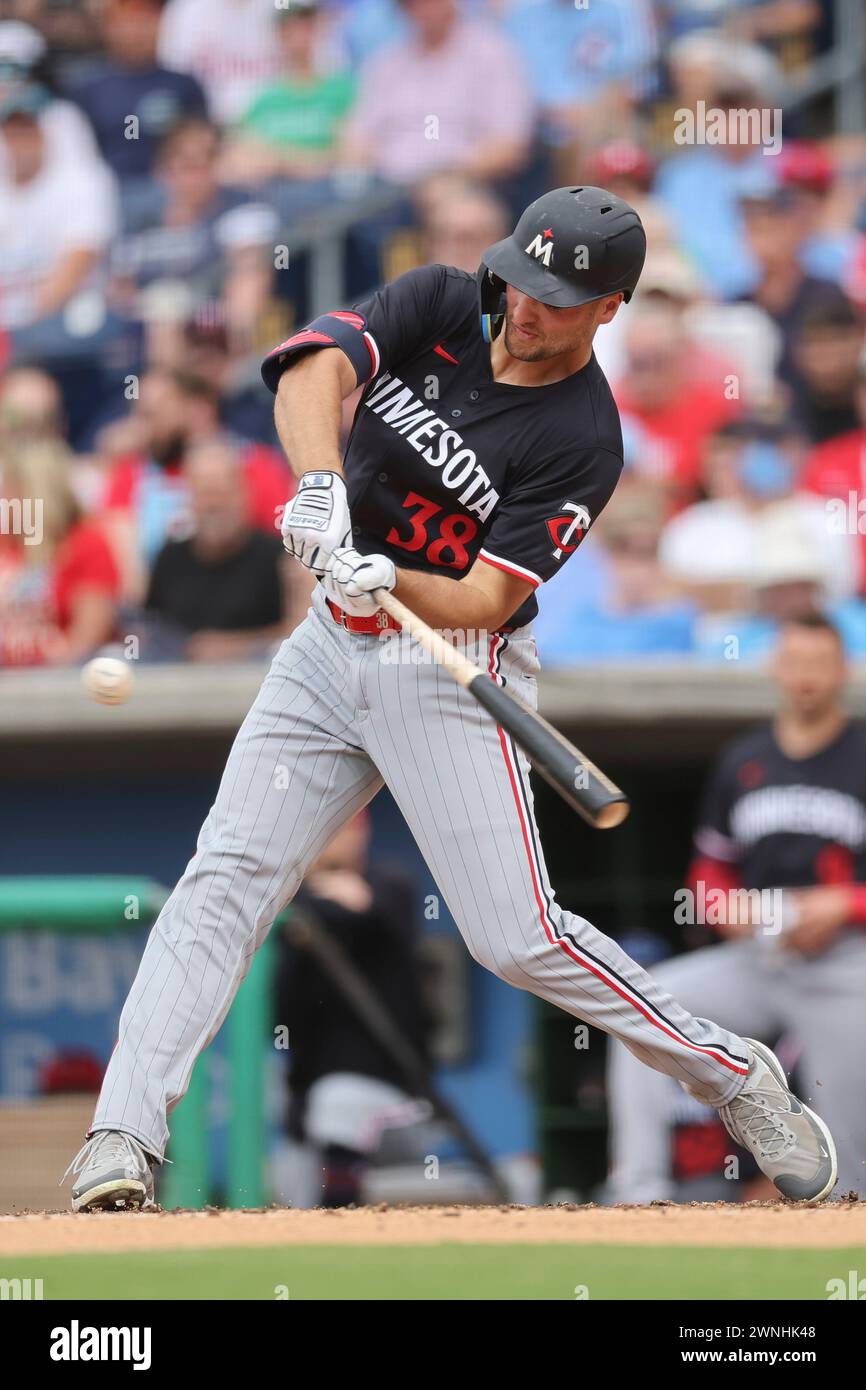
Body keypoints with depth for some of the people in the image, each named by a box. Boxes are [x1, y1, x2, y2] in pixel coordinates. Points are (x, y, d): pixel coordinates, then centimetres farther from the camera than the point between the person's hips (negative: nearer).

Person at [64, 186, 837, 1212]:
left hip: (452, 673, -4)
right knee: (227, 874, -10)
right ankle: (123, 1137, -16)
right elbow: (312, 367, -19)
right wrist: (321, 483, -37)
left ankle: (737, 1080, 10)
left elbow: (485, 600, -18)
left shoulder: (582, 440, -14)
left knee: (517, 937, -9)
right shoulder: (444, 306, -2)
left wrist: (385, 581, -37)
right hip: (330, 647, 4)